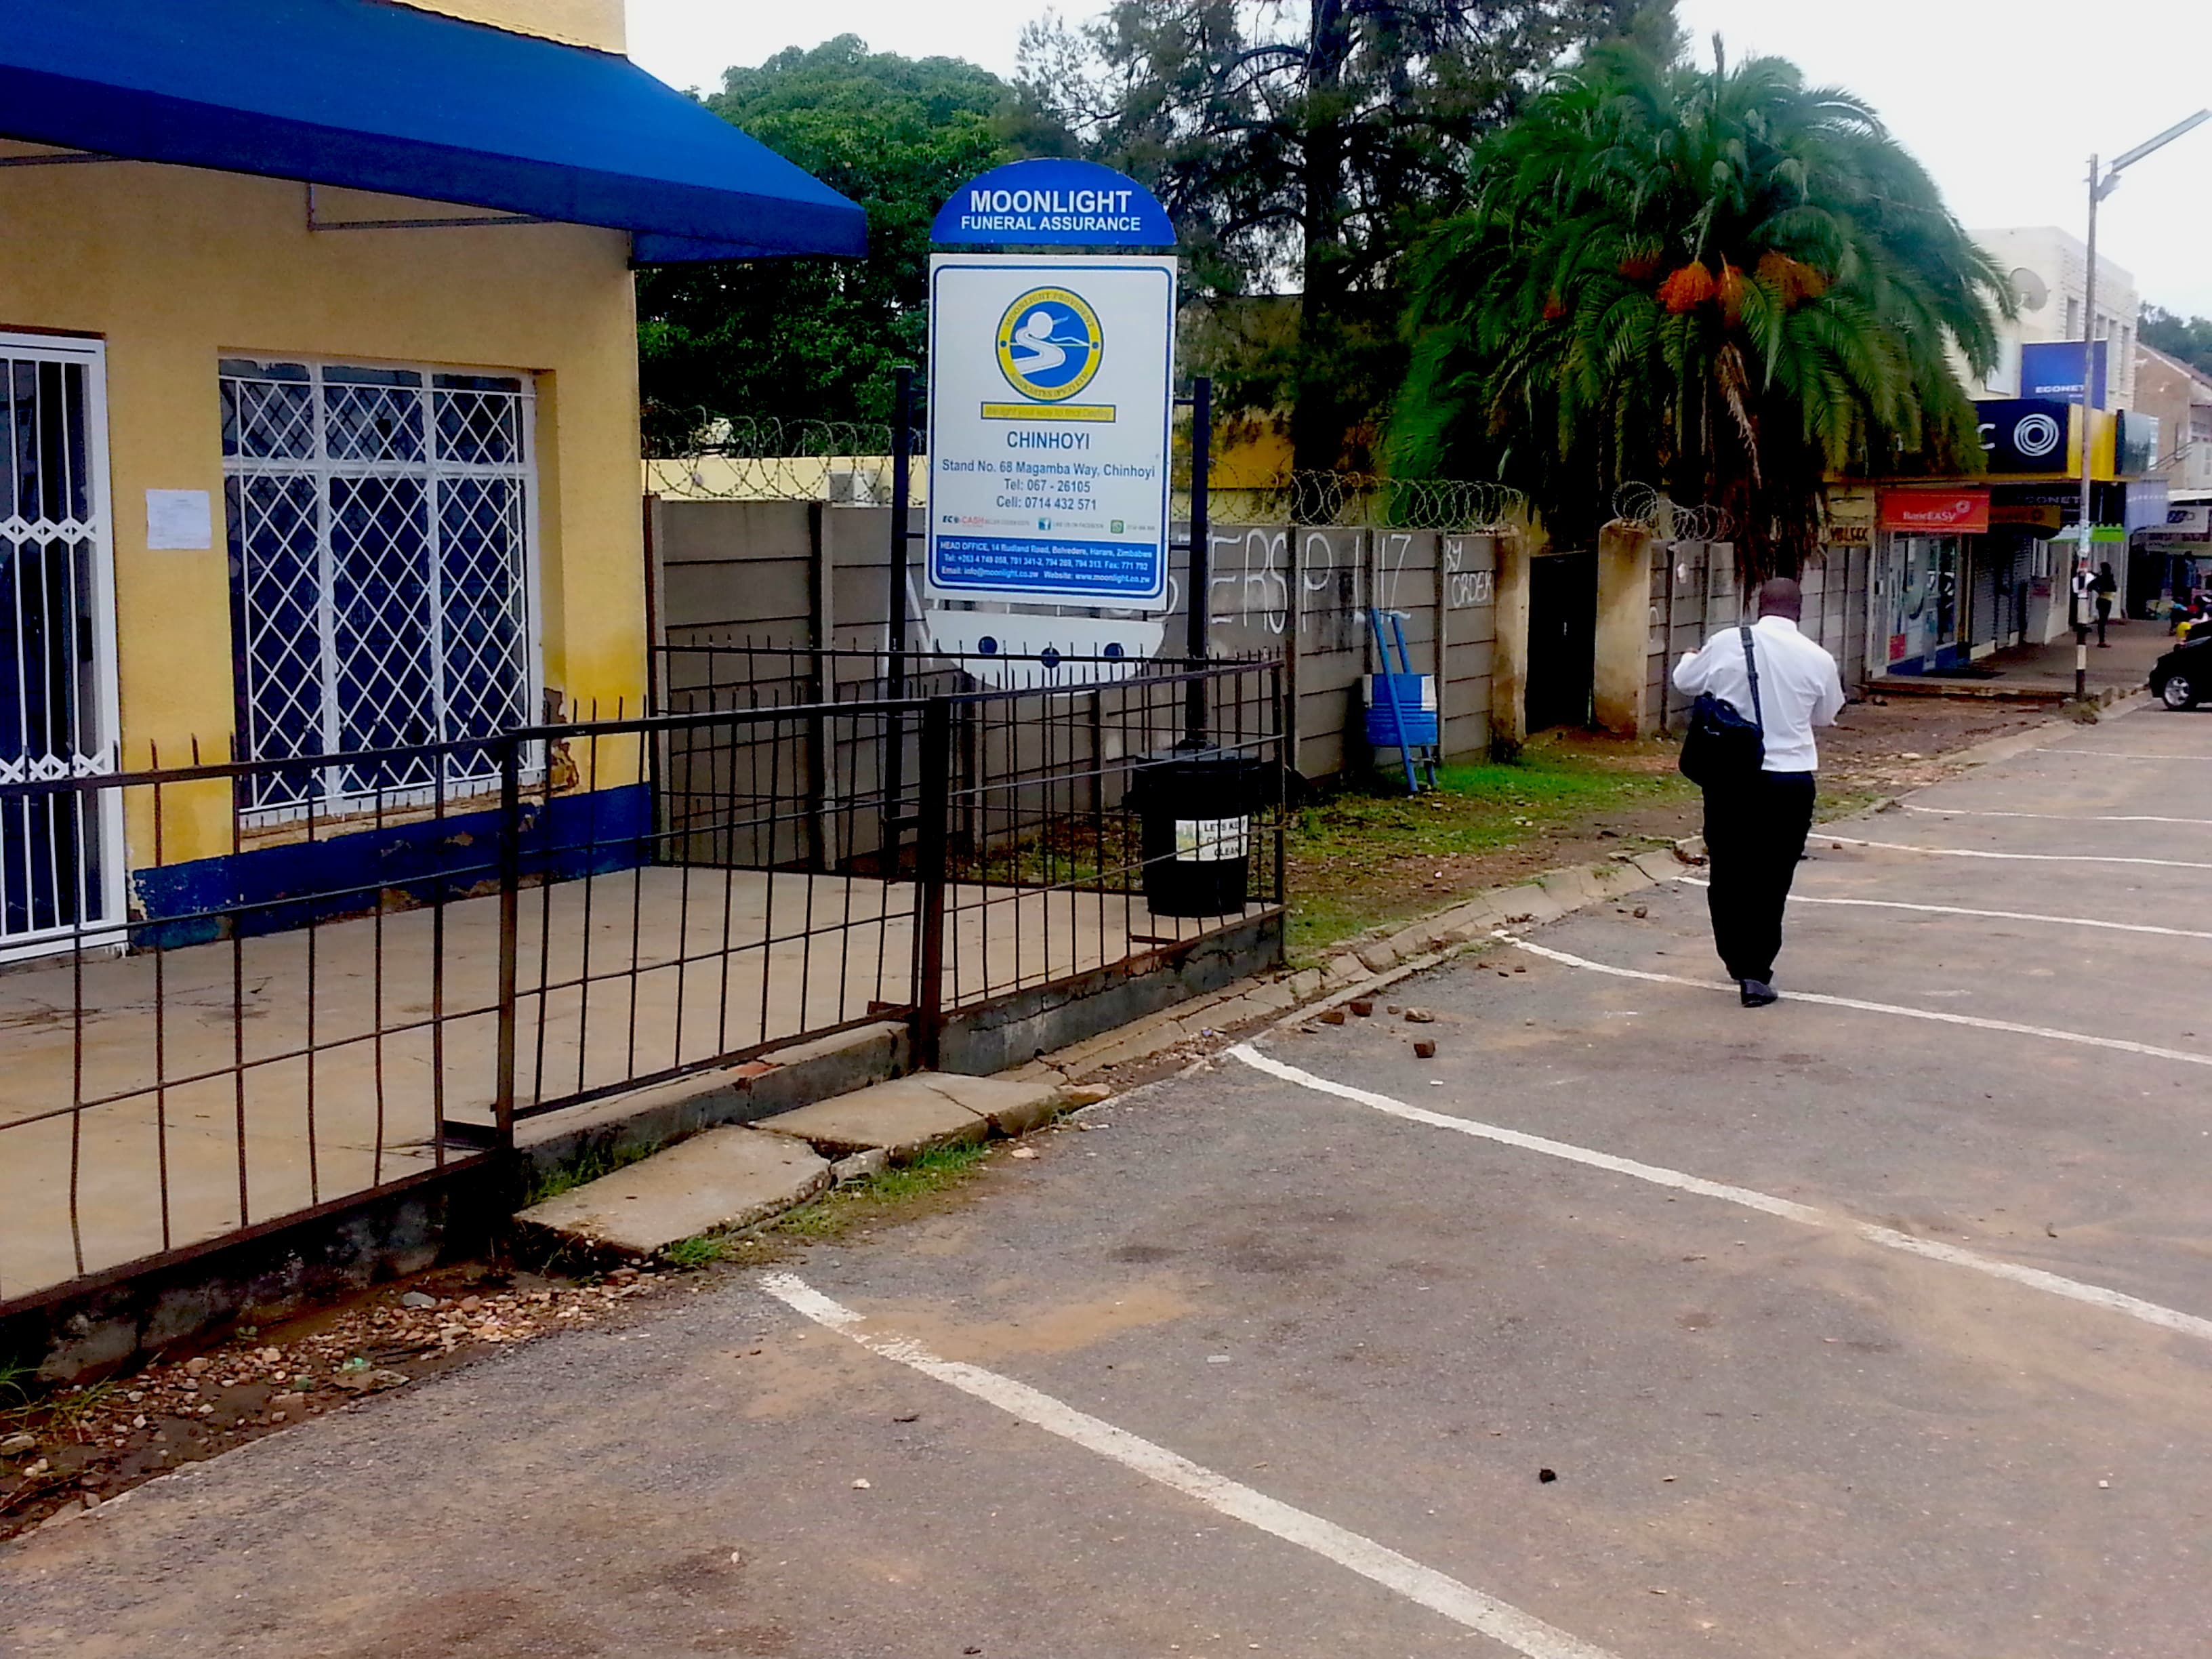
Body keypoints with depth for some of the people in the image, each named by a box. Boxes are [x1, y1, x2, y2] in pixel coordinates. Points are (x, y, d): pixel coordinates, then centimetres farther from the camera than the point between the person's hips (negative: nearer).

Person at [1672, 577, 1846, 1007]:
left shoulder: (1727, 644, -6)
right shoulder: (1817, 659, -4)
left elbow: (1685, 681, 11)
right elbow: (1826, 716, 12)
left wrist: (1690, 658, 34)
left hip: (1730, 776, 0)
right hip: (1790, 781, 0)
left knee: (1727, 872, 15)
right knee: (1772, 879, 5)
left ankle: (1737, 961, 26)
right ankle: (1756, 973, 1)